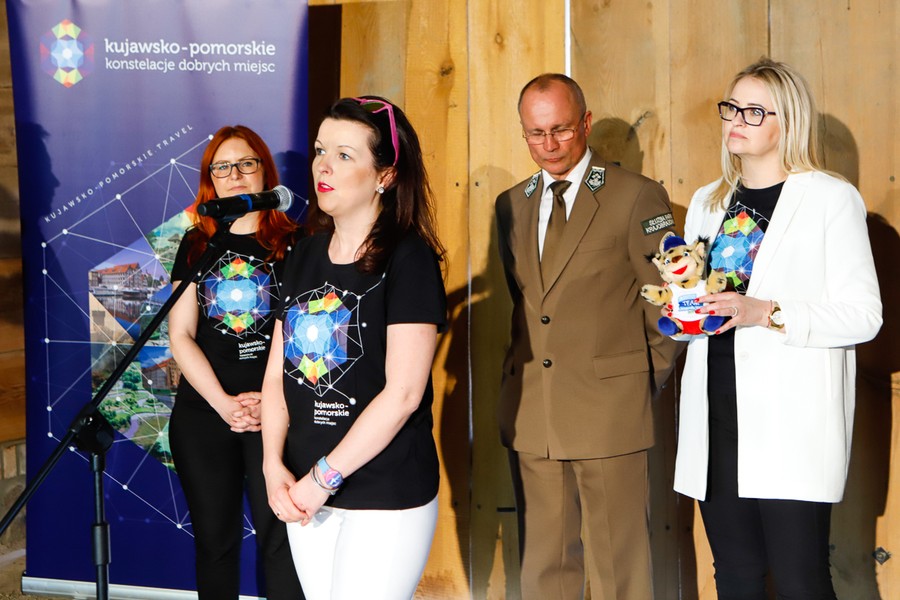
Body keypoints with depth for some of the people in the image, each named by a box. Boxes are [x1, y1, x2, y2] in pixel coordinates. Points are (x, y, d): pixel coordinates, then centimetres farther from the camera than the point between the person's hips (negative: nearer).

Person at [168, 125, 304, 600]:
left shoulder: (292, 244, 1)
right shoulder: (196, 245, 9)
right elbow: (180, 336, 4)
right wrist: (223, 402, -8)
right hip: (203, 414, 3)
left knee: (280, 539, -3)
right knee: (215, 540, 11)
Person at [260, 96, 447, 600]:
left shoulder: (408, 258, -11)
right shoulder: (305, 257, 8)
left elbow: (403, 393, -17)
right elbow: (278, 371, 7)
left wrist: (325, 477, -15)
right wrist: (274, 464, -6)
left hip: (388, 499, -6)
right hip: (306, 496, 6)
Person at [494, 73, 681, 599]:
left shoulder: (638, 196, -4)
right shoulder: (511, 205, 12)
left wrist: (647, 384, 3)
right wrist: (534, 367, 11)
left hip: (610, 408, -5)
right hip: (529, 414, 5)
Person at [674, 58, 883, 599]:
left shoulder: (832, 199, -3)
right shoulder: (708, 203, 16)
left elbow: (864, 313, -9)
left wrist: (766, 313, -19)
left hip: (792, 418, -6)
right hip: (716, 413, 6)